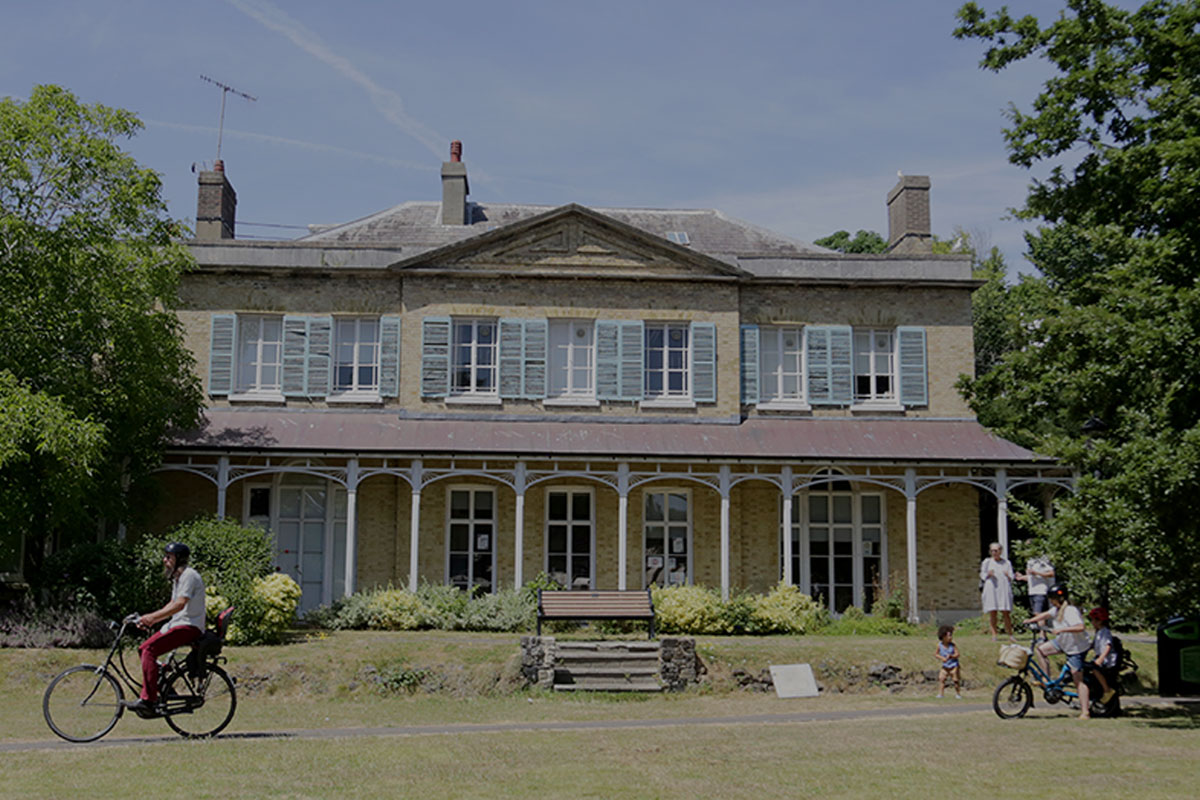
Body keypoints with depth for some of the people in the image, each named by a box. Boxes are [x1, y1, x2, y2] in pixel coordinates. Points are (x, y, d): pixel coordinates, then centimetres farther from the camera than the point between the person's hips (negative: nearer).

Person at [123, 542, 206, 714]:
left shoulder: (189, 575, -12)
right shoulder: (177, 577, 21)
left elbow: (180, 604, -23)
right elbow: (172, 605, 22)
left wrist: (153, 617, -27)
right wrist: (150, 619, 10)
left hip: (189, 626, -10)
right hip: (177, 624, 10)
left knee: (150, 649, -22)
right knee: (143, 649, 5)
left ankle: (147, 700, -23)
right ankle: (162, 692, 9)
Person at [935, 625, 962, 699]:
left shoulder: (953, 645, -11)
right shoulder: (939, 645, -6)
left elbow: (957, 654, -12)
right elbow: (937, 654, 4)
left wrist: (951, 656, -30)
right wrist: (942, 658, -14)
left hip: (953, 665, -2)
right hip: (945, 666, 2)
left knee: (956, 680, 1)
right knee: (941, 678, -8)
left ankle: (958, 694, 17)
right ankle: (940, 693, -1)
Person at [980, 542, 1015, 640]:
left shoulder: (1006, 562, 14)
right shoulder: (987, 562, 12)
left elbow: (1011, 578, 12)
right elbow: (982, 575, 10)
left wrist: (1008, 576, -10)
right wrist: (988, 575, -11)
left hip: (1004, 589, 0)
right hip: (991, 589, 0)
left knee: (1006, 613, -5)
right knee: (992, 612, -5)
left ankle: (1010, 634, 3)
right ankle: (994, 635, 1)